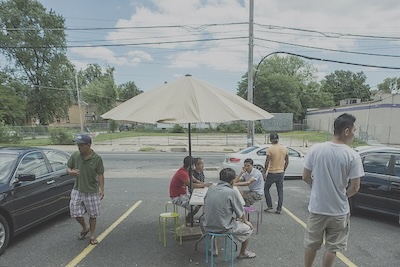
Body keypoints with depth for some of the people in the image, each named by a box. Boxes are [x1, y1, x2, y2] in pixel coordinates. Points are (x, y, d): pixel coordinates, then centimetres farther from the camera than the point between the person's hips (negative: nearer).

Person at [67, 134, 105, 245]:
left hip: (92, 191, -3)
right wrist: (71, 172, -18)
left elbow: (100, 174, -8)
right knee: (76, 213, 7)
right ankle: (85, 228, 38)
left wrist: (102, 189, -14)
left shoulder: (97, 158, -12)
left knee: (93, 215, 8)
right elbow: (68, 168, 6)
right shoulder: (75, 156, -4)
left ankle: (92, 236, 29)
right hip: (77, 190, 3)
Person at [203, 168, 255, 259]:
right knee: (248, 228, 18)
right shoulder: (231, 192, -17)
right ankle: (243, 253, 37)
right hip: (224, 228, -5)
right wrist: (245, 221, 18)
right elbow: (240, 212, -6)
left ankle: (214, 249, 44)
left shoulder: (210, 189, -2)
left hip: (208, 227, 5)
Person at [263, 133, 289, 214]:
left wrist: (264, 172, -6)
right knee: (280, 191, 10)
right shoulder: (284, 149, 2)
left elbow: (267, 162, -14)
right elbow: (287, 161, 8)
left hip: (272, 173, -4)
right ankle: (279, 209, 13)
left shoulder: (270, 149, -13)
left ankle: (269, 206, 13)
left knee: (266, 189, 13)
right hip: (281, 173, 5)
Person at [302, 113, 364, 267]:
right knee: (332, 247, 19)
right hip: (339, 211, -1)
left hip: (317, 207, 2)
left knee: (311, 244, 19)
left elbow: (306, 177, -4)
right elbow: (354, 188, -10)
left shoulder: (315, 149, -10)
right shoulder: (353, 156, -15)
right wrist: (342, 195, 10)